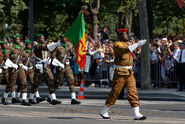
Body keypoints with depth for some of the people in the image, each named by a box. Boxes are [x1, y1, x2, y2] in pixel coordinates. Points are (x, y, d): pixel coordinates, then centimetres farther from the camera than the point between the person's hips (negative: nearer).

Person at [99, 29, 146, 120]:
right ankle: (104, 112, 13)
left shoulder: (128, 44, 14)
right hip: (120, 72, -7)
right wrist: (137, 44, -33)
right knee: (115, 92, -1)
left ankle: (136, 114, -6)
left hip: (129, 72, 7)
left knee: (132, 92, -2)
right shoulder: (117, 44, -11)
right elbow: (125, 50, -31)